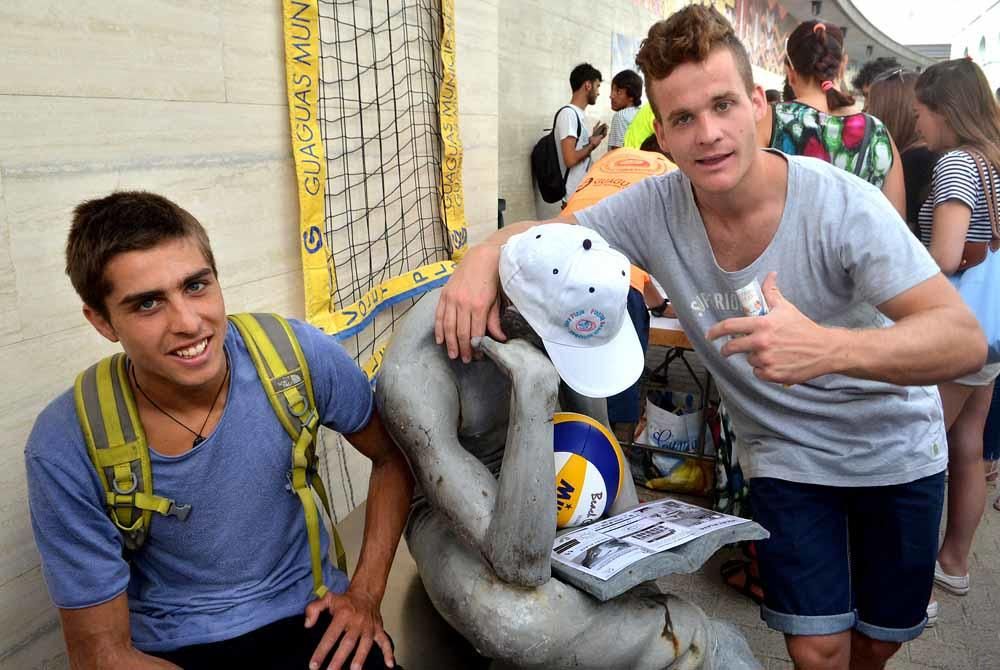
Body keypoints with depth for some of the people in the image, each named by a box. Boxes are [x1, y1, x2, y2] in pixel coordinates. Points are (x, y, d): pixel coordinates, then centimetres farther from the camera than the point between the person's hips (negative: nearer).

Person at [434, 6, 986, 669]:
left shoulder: (841, 204, -27)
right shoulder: (656, 208, -19)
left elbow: (966, 339, -30)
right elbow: (543, 232, -8)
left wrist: (831, 347, -50)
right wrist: (485, 255, -33)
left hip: (897, 449, 0)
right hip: (787, 458, 1)